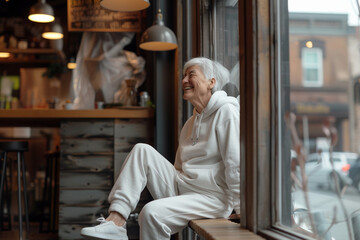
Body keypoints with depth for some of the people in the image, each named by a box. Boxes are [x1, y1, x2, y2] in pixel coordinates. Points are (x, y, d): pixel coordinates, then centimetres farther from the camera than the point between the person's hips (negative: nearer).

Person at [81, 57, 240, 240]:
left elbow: (235, 165, -13)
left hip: (212, 198, -8)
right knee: (142, 150, -6)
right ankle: (116, 220, -15)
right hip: (180, 189, 8)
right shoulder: (191, 122, 18)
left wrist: (240, 210, -14)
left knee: (152, 213, -30)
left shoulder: (226, 112, -8)